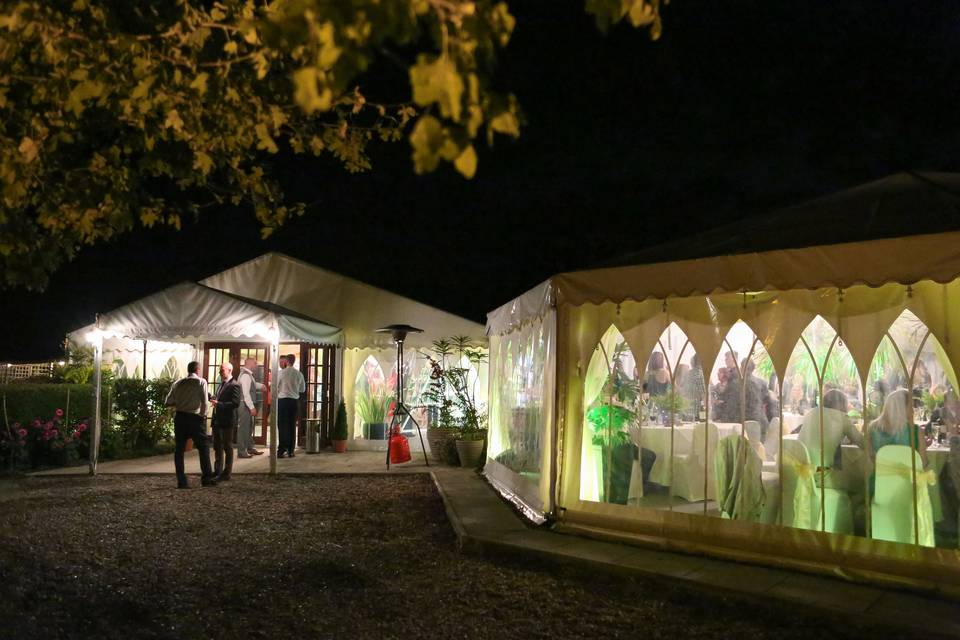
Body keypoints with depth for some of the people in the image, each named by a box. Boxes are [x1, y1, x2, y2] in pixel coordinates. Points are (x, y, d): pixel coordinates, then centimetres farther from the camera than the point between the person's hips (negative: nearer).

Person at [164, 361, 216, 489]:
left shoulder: (178, 383, 6)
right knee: (203, 449, 7)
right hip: (195, 418, -3)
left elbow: (167, 403, 2)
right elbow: (204, 402, -9)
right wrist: (203, 415, 6)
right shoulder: (201, 382, -4)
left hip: (180, 417, 4)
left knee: (179, 449, 9)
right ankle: (206, 478, 7)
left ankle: (181, 481, 8)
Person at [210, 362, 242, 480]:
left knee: (227, 447, 1)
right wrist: (214, 400, 7)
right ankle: (217, 472, 27)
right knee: (217, 447, 16)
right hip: (217, 420, 9)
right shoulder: (222, 384, 15)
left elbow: (236, 403, -22)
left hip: (227, 422, -9)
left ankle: (226, 473, 8)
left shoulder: (234, 385, -13)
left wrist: (219, 404, -26)